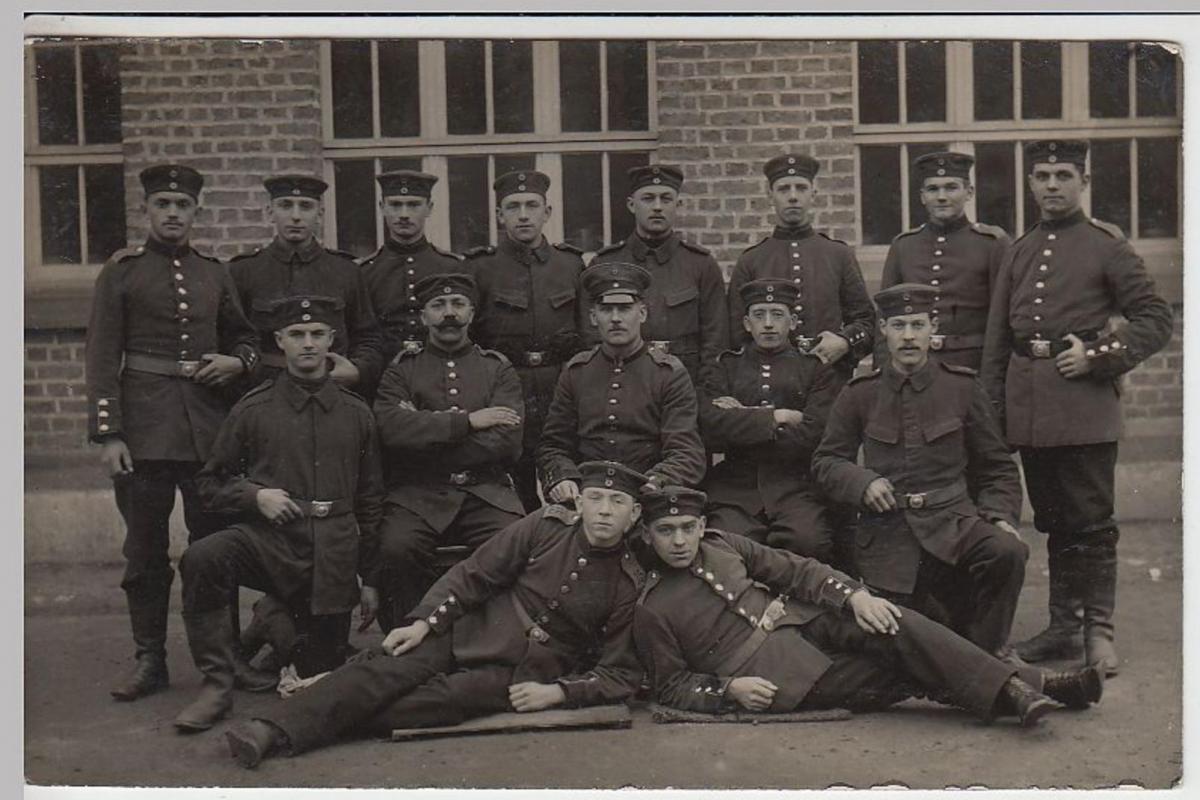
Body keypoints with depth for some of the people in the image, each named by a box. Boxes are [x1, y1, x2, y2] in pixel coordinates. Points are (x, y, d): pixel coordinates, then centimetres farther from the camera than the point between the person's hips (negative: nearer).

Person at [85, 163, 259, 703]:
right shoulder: (121, 271, 2)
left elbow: (244, 336, 24)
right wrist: (107, 434, -11)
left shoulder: (215, 274, 12)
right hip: (144, 427, -3)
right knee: (145, 548, 4)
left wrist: (238, 361, -1)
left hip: (208, 425, 3)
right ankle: (149, 660, 14)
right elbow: (102, 357, -3)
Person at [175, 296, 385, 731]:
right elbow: (209, 481, 11)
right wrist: (254, 495, -11)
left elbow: (370, 501, 13)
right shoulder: (253, 409, 3)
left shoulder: (355, 413, 8)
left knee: (327, 666, 6)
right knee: (200, 559, -32)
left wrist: (370, 580, 12)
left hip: (333, 554, 2)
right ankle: (216, 686, -19)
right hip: (269, 539, -1)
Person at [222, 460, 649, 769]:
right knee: (387, 668, -22)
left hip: (517, 677, -1)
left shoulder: (630, 584, -2)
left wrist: (557, 692, -14)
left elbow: (621, 672, 0)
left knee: (448, 696, -29)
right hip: (473, 632, 2)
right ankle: (273, 728, -33)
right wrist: (423, 621, -9)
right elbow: (473, 574, 2)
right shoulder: (547, 525, 1)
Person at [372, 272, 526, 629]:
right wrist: (467, 421, -8)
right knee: (396, 550, -30)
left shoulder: (498, 369, 16)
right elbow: (391, 429, -5)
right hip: (418, 496, 0)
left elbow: (506, 442, 0)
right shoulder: (401, 370, 15)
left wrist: (424, 430, -4)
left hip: (487, 493, 0)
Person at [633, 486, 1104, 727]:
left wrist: (853, 594, -10)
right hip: (779, 675, -5)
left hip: (803, 622, 5)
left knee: (897, 626, -21)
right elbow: (671, 685, 0)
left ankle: (1020, 689, -21)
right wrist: (729, 689, -18)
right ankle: (1019, 695, -21)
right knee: (901, 674, -19)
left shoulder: (722, 546, 11)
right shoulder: (651, 610, -2)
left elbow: (792, 569, 6)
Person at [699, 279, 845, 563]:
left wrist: (743, 419, 1)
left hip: (798, 487, -1)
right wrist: (777, 417, -6)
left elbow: (813, 436, -3)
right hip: (734, 487, 1)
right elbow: (709, 427, -1)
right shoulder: (726, 366, 17)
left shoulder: (818, 368, 11)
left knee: (808, 542, -30)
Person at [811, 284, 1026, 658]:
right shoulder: (859, 395, 5)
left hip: (952, 518, 0)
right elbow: (826, 461, 8)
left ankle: (984, 657, -10)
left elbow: (998, 468, 11)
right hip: (888, 531, 0)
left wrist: (1001, 516, -6)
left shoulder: (962, 387, 5)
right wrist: (863, 482, -12)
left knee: (1007, 552, -32)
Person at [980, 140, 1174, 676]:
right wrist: (992, 406, 10)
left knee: (1092, 521, -2)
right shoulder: (1019, 251, 15)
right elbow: (997, 339, 16)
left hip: (1084, 404, -5)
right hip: (1029, 406, 5)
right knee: (1054, 521, 12)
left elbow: (1155, 320, -1)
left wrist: (1097, 354, -12)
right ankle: (1063, 626, 20)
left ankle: (1098, 631, 6)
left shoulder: (1106, 245, 1)